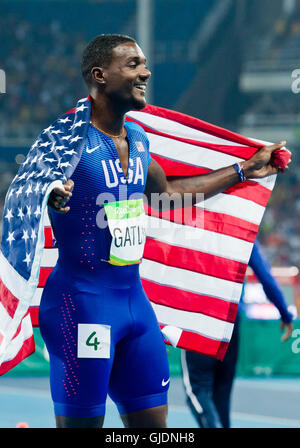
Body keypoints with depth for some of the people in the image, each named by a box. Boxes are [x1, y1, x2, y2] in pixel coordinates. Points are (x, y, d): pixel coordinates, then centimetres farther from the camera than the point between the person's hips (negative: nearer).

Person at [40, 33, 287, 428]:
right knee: (81, 422, -5)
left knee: (152, 418, 10)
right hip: (81, 302, -8)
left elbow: (168, 190, 28)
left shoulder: (137, 139, 11)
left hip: (134, 297, 8)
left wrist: (246, 169, 33)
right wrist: (49, 196, -43)